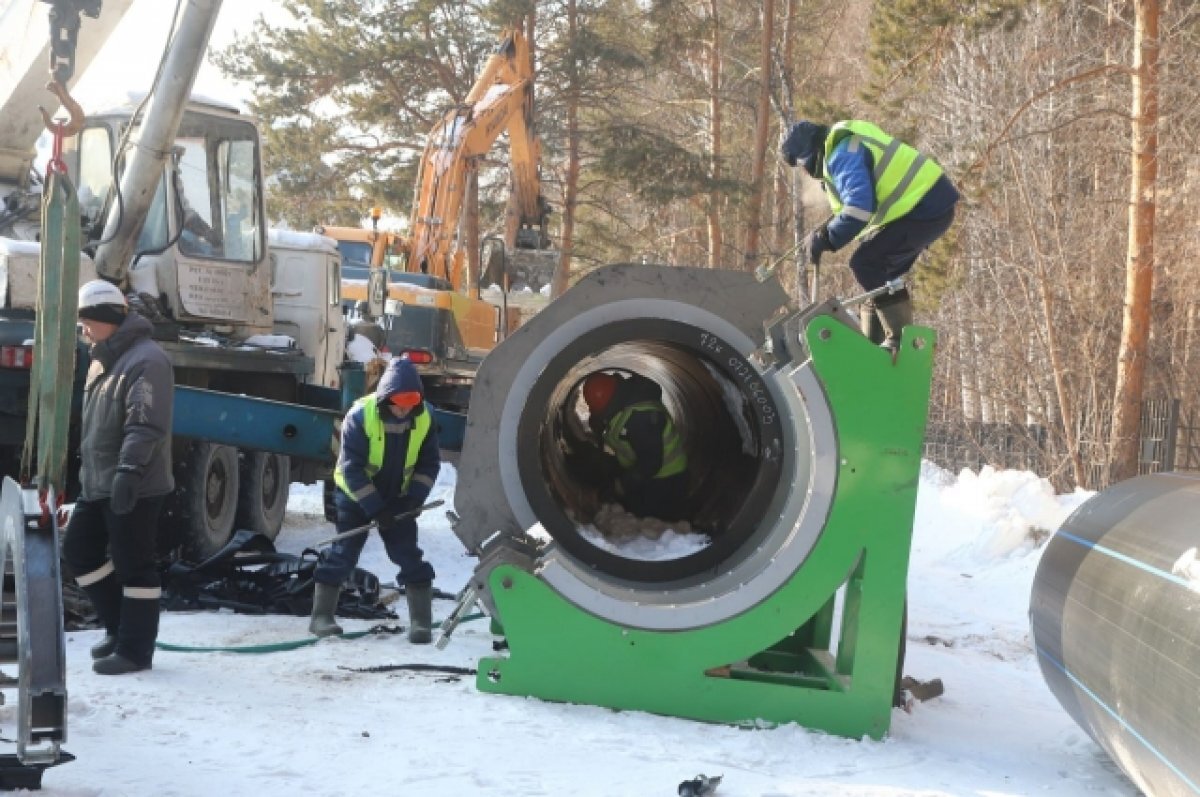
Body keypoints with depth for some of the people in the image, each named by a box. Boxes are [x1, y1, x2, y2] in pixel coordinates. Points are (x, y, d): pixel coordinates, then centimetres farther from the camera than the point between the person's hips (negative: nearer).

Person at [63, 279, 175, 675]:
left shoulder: (146, 360, -16)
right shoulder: (103, 360, 17)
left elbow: (146, 425, -25)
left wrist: (129, 471, -33)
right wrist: (89, 473, 24)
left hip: (133, 487, -10)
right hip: (98, 483, 10)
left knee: (134, 566, -3)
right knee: (78, 550, 15)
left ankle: (135, 649, 4)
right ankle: (121, 626, 26)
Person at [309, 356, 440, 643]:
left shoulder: (425, 417, -12)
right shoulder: (361, 415, -24)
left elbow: (429, 463, -2)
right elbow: (352, 468, -22)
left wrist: (412, 499, -16)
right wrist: (375, 509, -24)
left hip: (397, 499, 3)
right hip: (355, 495, -3)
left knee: (409, 556, -4)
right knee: (343, 554, -4)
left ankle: (421, 622, -1)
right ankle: (321, 616, 7)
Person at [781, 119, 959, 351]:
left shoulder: (842, 155, -15)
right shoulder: (850, 144, 19)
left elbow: (859, 206, -27)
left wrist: (827, 238, -17)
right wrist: (828, 229, 13)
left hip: (923, 210, -11)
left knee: (866, 264, -12)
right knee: (880, 271, 17)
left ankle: (902, 338, -10)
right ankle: (875, 342, 22)